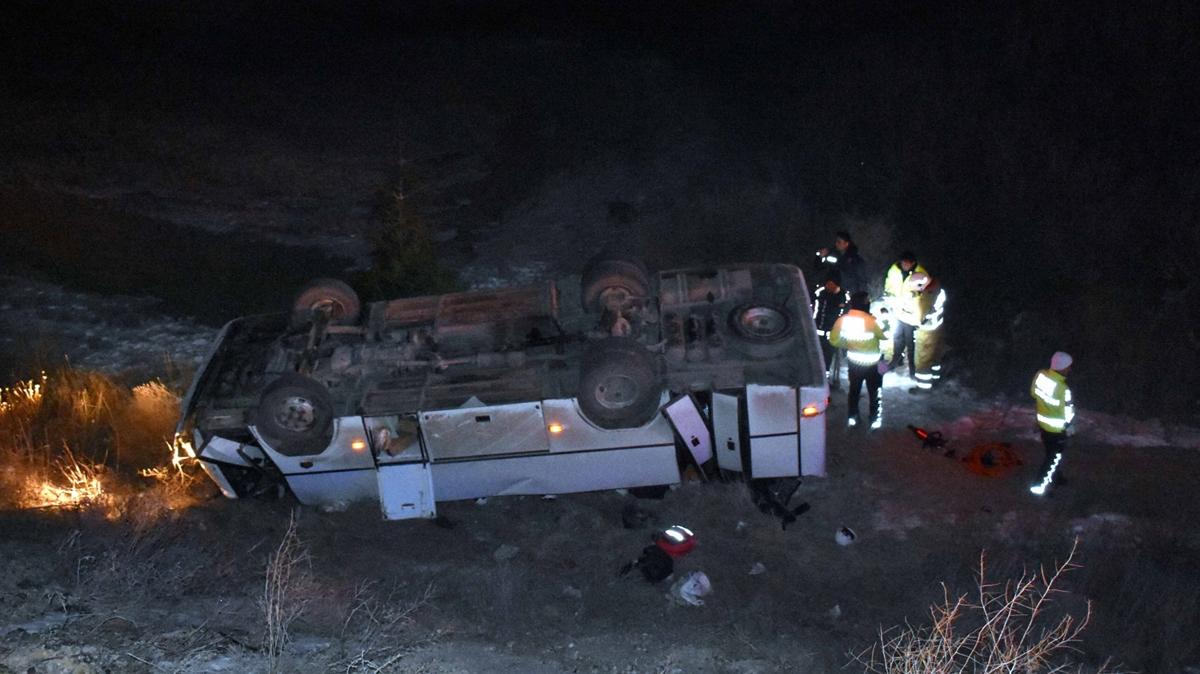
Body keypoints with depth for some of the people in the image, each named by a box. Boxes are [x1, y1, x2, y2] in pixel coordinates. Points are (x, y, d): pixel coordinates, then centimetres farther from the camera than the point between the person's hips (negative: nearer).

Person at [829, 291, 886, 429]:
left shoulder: (842, 320, -12)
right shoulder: (870, 320, -24)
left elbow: (834, 340, -4)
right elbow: (884, 335, -10)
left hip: (853, 361, 4)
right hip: (872, 363, -4)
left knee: (854, 390, 22)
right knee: (874, 392, 15)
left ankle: (852, 418, 31)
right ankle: (875, 420, 23)